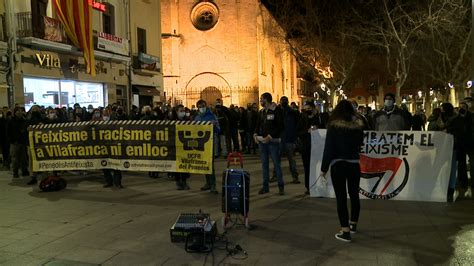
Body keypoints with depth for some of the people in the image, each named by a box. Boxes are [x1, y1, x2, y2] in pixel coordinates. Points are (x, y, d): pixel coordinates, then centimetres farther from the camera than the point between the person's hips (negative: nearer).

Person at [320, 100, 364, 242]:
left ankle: (345, 232, 0)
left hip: (338, 165, -4)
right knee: (354, 195, 17)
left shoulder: (334, 125, -9)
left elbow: (328, 148, -10)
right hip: (354, 164, 4)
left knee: (341, 197, 0)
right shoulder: (358, 125, 1)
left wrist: (324, 168, -4)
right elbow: (359, 144, 12)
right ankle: (353, 224, 34)